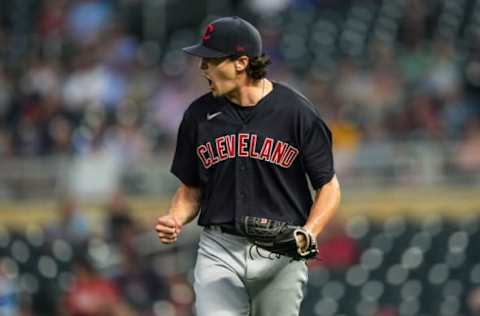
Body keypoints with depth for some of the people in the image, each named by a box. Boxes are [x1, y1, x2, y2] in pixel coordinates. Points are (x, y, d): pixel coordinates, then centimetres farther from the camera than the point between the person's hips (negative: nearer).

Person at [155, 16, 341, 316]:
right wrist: (175, 220, -7)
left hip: (280, 254, -2)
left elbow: (329, 187, -1)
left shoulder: (297, 111, -5)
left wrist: (307, 235, -18)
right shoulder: (199, 114, 4)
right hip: (219, 251, 2)